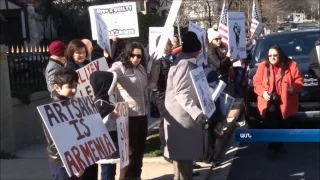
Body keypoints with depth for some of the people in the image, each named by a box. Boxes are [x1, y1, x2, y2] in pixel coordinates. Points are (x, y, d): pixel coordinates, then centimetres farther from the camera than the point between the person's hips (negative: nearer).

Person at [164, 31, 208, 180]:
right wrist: (195, 111, -36)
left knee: (186, 154, 19)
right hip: (182, 117, -10)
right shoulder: (184, 64, -17)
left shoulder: (188, 63, 15)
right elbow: (180, 93, -26)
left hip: (187, 116, 10)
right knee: (183, 154, -3)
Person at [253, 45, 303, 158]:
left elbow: (299, 79, 2)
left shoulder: (291, 65, -2)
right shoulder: (263, 66, -2)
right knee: (271, 128, 1)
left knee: (284, 127, 15)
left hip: (286, 104, 1)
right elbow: (256, 82, 0)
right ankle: (273, 147, 19)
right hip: (269, 104, -1)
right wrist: (263, 92, -17)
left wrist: (294, 87, -18)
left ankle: (279, 144, 36)